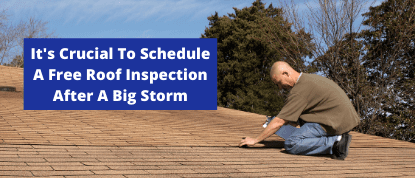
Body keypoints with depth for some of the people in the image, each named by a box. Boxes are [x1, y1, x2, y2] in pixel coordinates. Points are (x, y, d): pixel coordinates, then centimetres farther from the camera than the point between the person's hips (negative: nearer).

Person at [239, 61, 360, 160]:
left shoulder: (300, 90, -14)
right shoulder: (309, 78, 16)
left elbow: (278, 122, -12)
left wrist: (255, 140, -5)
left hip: (336, 122, -10)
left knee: (291, 144, -13)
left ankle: (335, 143, -14)